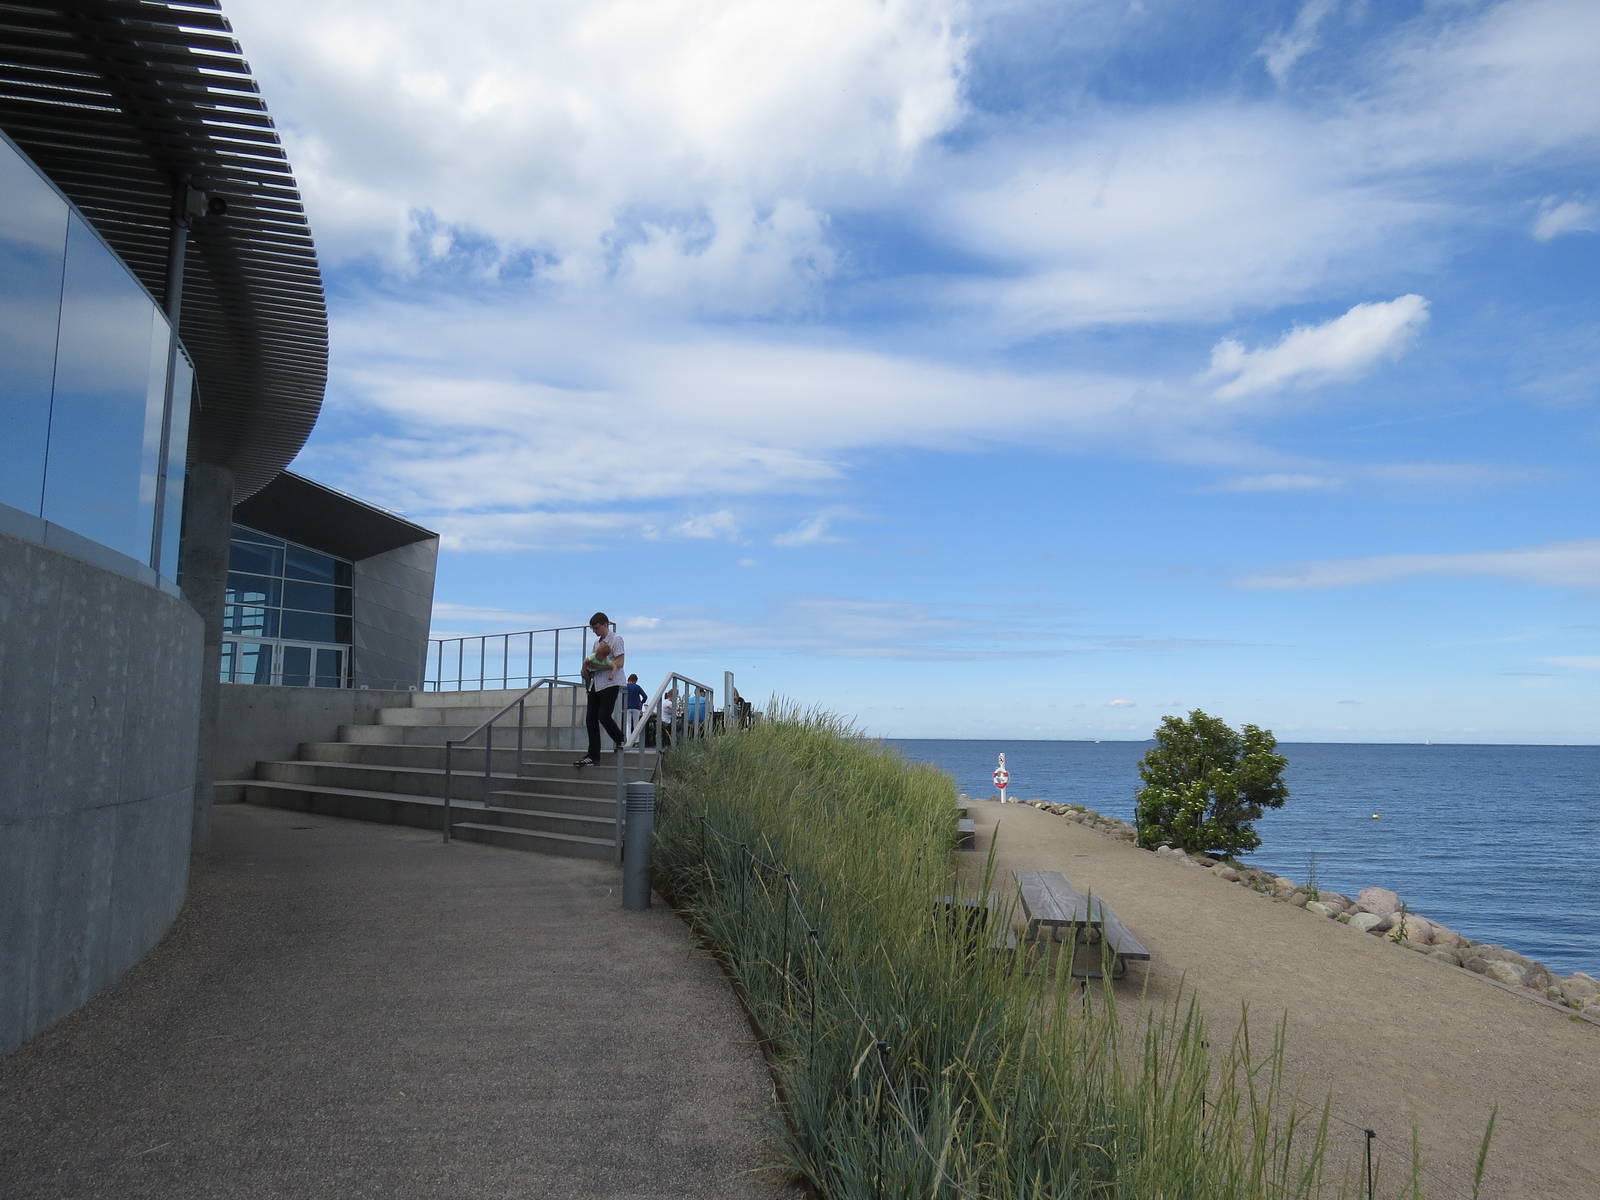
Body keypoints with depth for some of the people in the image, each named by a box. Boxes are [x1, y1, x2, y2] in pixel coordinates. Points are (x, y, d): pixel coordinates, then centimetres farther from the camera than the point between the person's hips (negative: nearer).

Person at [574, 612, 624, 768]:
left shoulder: (616, 639, -3)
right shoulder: (597, 641, 20)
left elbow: (619, 663, -11)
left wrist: (597, 666, -14)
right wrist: (587, 666, -2)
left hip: (610, 683, -8)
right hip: (595, 684, 8)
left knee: (604, 716, -15)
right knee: (591, 719, 2)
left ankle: (621, 741, 11)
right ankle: (593, 756, 5)